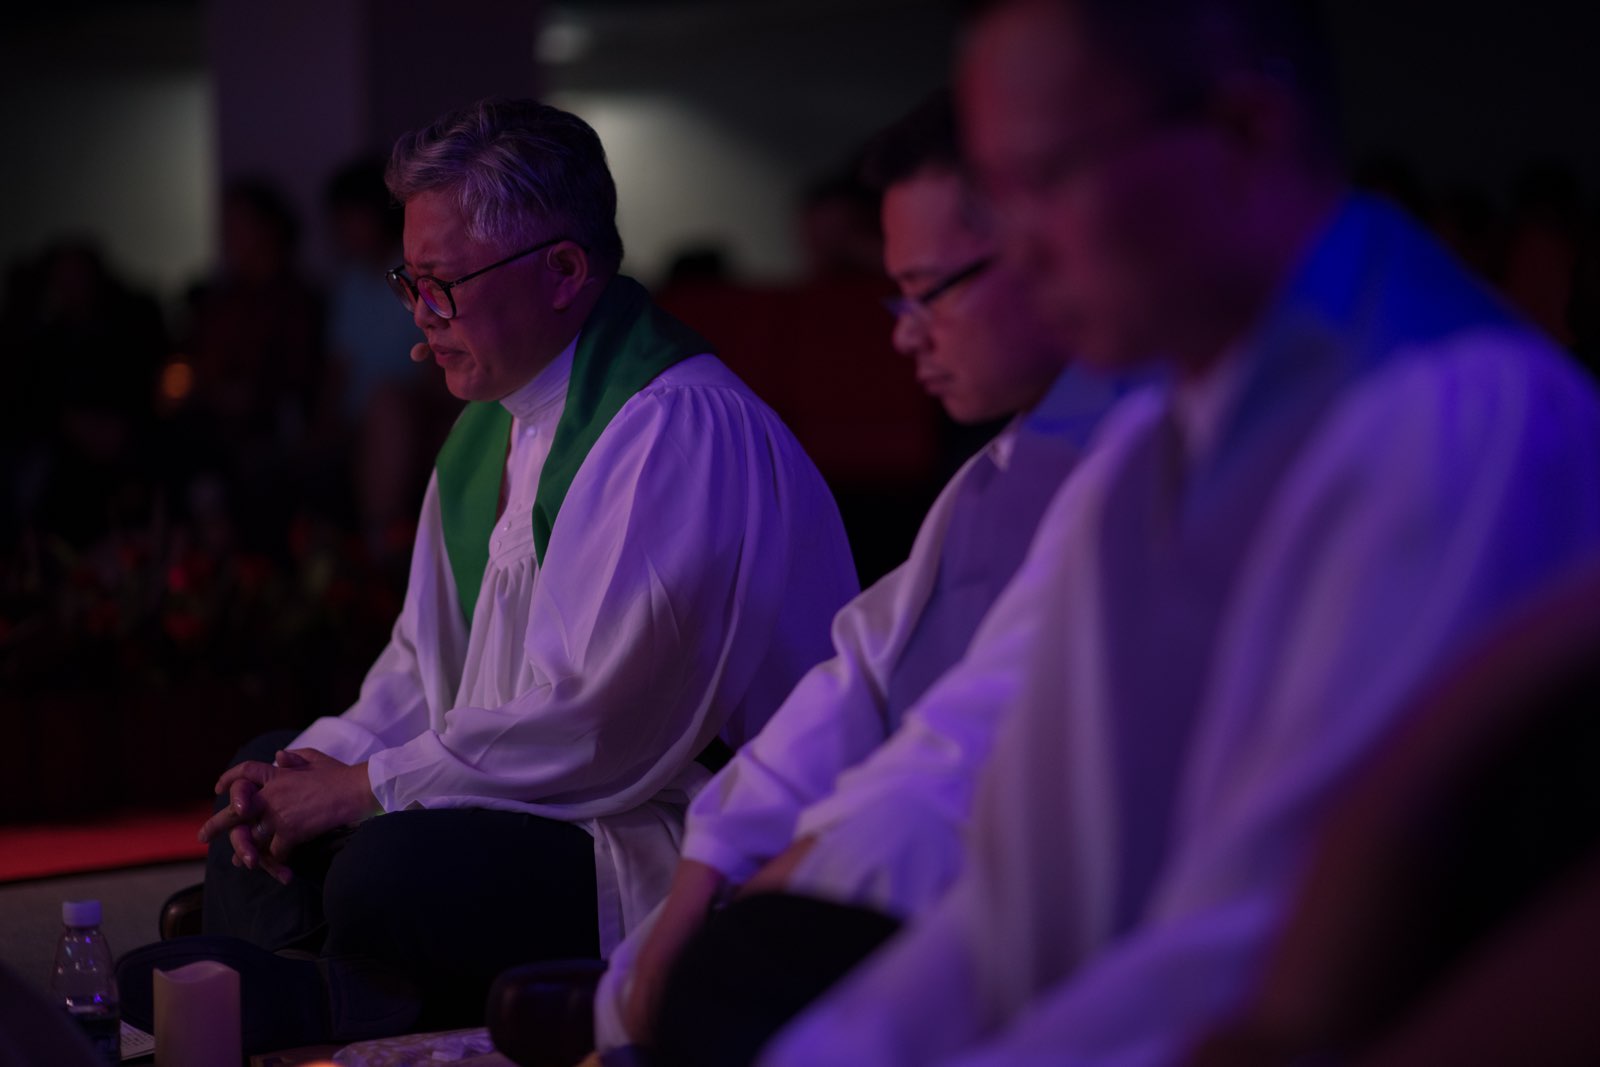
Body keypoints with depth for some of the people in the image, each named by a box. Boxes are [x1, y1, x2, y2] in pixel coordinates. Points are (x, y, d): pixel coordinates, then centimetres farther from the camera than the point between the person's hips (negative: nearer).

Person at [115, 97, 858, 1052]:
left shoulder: (679, 427, -21)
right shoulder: (493, 419, 11)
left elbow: (598, 730, -25)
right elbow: (433, 661, 17)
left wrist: (366, 788, -15)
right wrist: (322, 765, -2)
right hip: (522, 793, 10)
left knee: (394, 872, -31)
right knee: (264, 774, 13)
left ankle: (299, 1006, -4)